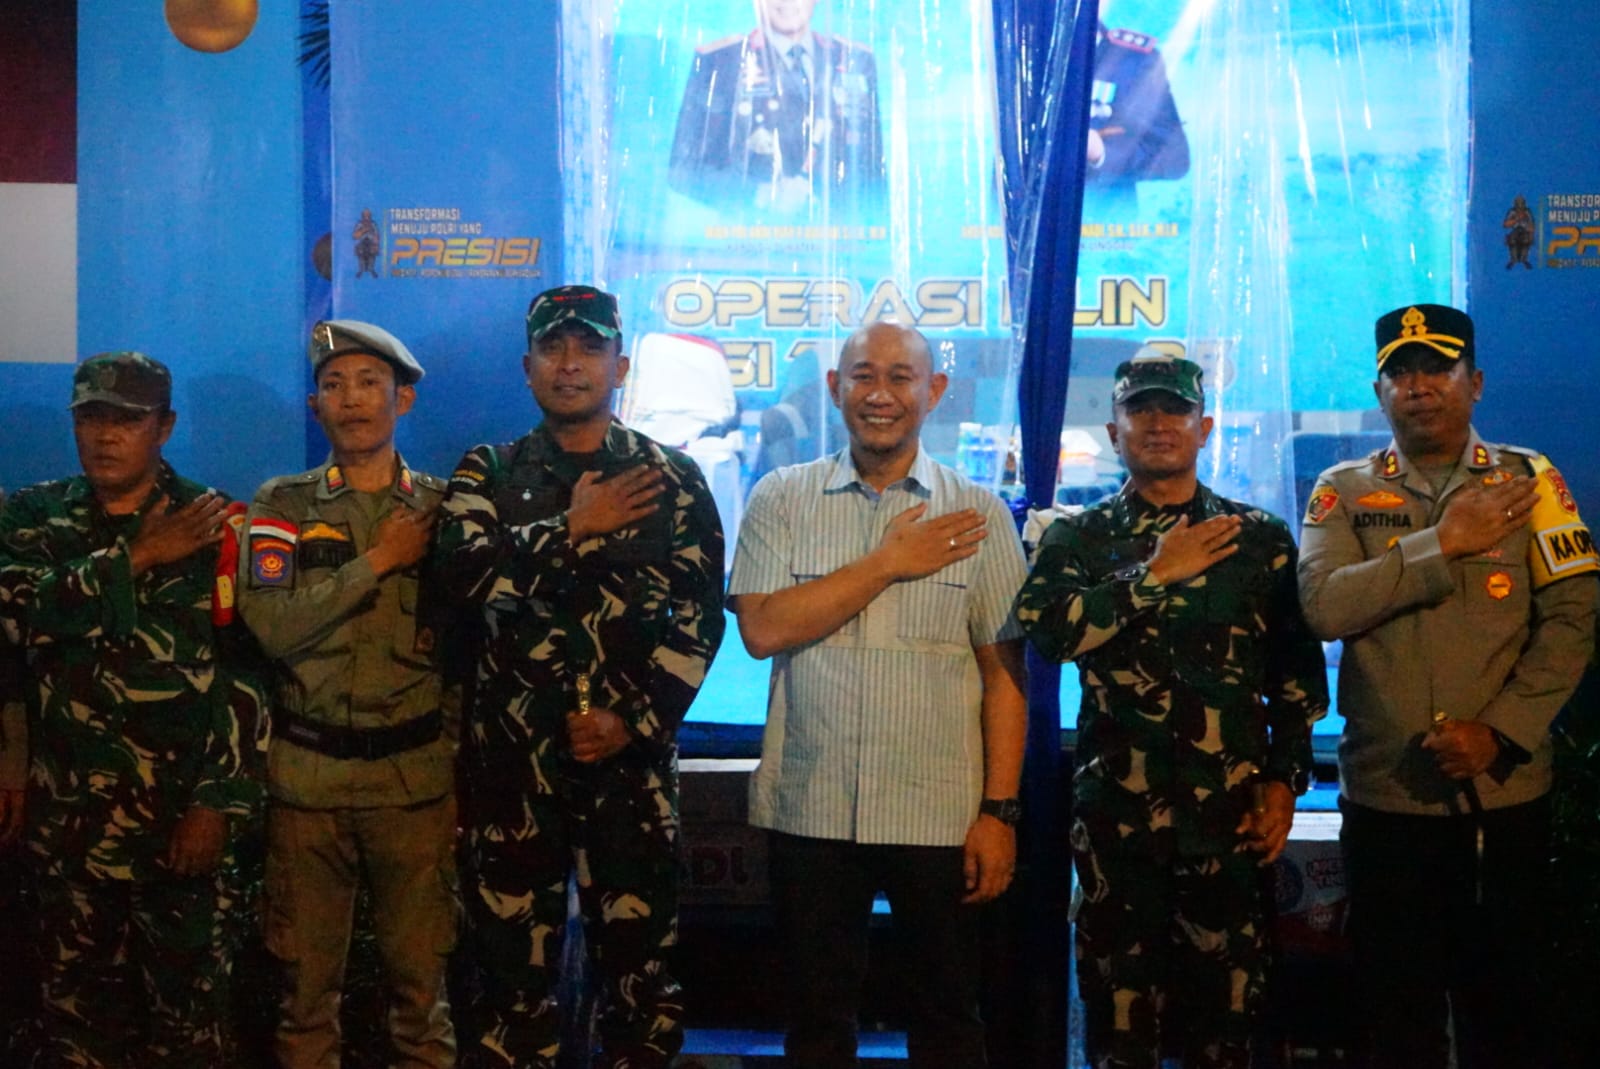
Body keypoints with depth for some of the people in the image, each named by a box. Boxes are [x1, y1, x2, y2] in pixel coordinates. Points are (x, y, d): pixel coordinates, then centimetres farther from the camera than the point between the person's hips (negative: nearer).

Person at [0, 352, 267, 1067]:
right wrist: (136, 558, -14)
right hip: (68, 819, 2)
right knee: (74, 1006, 11)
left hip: (184, 817, -2)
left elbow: (247, 677, -5)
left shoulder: (214, 525, 0)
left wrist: (219, 803, -11)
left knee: (189, 1009, 2)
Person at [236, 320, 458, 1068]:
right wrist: (379, 559, -10)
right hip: (307, 772, 0)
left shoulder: (441, 507, 7)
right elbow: (269, 625, -11)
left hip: (416, 773, 0)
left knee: (420, 973, 4)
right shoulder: (282, 504, 5)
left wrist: (458, 752, 2)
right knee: (306, 975, 6)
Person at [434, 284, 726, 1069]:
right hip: (510, 756, 1)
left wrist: (634, 718, -10)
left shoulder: (673, 480, 6)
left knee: (638, 959, 4)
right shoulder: (488, 474, 8)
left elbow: (700, 616, -1)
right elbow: (460, 571, -11)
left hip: (631, 756, 0)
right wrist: (573, 530, -13)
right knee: (514, 956, 7)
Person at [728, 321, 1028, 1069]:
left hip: (941, 815, 0)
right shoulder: (781, 500, 2)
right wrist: (888, 563, -11)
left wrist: (1000, 810, -5)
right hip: (809, 810, 1)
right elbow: (762, 629, -10)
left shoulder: (979, 514, 2)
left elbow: (1003, 671, 1)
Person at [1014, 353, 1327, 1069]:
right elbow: (1044, 627, -13)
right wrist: (1156, 576, -13)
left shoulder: (1262, 539, 8)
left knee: (1225, 1011, 6)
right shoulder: (1077, 539, 7)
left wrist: (1285, 780, 0)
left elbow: (1298, 672, 7)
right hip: (1116, 814, 0)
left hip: (1231, 814, 0)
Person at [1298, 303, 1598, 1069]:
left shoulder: (1530, 480, 2)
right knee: (1395, 1007, 10)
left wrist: (1501, 731, -15)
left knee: (1504, 999, 10)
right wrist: (1445, 543, -16)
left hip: (1505, 791, 0)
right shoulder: (1343, 491, 3)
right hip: (1385, 795, 0)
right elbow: (1324, 605, -12)